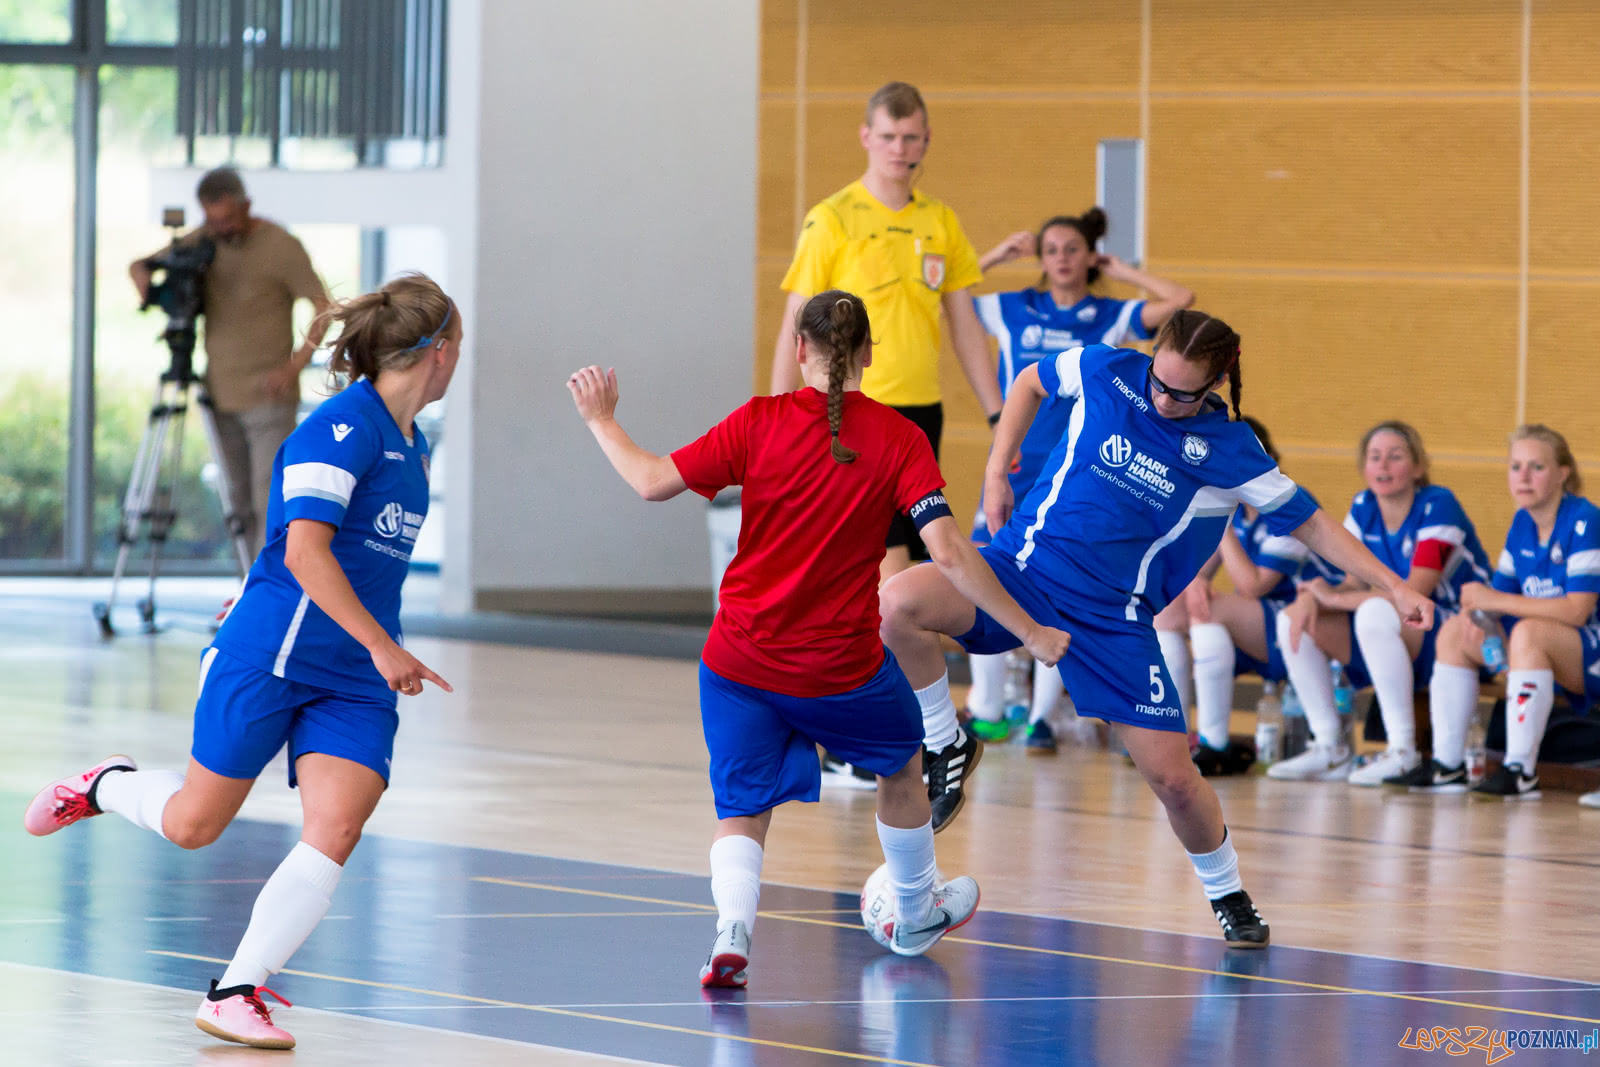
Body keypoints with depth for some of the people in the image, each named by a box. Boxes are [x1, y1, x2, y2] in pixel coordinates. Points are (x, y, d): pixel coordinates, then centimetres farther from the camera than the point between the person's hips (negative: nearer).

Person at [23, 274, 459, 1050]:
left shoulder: (411, 446, 12)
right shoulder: (341, 427, -16)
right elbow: (305, 551, -24)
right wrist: (382, 644, -26)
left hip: (356, 680, 7)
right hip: (270, 657, -7)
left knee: (337, 829, -13)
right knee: (192, 825, 5)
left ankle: (234, 994, -9)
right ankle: (103, 786, 37)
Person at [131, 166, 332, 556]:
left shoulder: (281, 246, -11)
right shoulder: (203, 241, 6)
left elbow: (324, 308, -10)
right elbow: (140, 264, 15)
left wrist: (295, 365, -21)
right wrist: (142, 274, -10)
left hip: (268, 396, -6)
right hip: (222, 393, 6)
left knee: (269, 500, -13)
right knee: (242, 503, 7)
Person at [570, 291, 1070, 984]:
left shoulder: (760, 423, -7)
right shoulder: (899, 439, -8)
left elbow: (653, 482, -4)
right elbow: (949, 553, -15)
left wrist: (602, 422, 13)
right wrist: (1029, 632, -8)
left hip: (741, 661, 0)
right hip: (842, 667, 0)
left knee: (742, 811, 10)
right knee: (902, 765, 28)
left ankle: (732, 930, -18)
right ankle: (916, 916, 46)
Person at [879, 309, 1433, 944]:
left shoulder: (1228, 452, -6)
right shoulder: (1105, 371, -5)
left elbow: (1309, 523, 3)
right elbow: (1032, 381, 16)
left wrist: (1394, 587, -2)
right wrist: (996, 472, 8)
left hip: (1114, 616, -1)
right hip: (1026, 562, 1)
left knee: (1173, 777, -6)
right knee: (900, 604, -28)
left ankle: (1227, 895, 24)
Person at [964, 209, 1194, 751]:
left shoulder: (1110, 318, 5)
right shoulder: (1011, 310, 8)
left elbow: (1180, 299, -3)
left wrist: (1121, 272, 5)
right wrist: (995, 257, 7)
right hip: (1013, 466, 1)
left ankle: (1042, 718, 4)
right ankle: (986, 712, 5)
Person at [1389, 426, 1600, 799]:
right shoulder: (1522, 524, 8)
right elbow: (1500, 592, 10)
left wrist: (1496, 601, -22)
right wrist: (1476, 612, -16)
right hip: (1546, 655, 8)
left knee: (1529, 632, -36)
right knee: (1454, 631, -3)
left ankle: (1521, 772, -36)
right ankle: (1447, 765, -8)